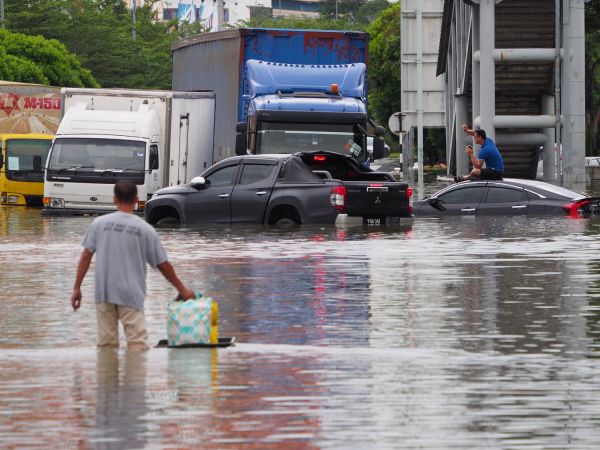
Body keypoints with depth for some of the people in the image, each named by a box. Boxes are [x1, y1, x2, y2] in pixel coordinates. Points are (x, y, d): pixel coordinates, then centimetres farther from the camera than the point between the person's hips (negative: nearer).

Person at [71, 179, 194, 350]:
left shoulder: (99, 223, 2)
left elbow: (86, 256, -1)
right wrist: (182, 289, 17)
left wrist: (77, 287, 5)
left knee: (106, 346, 7)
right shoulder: (146, 230, -1)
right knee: (137, 344, -5)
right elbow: (163, 265, 5)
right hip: (131, 295, -2)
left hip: (104, 294, 2)